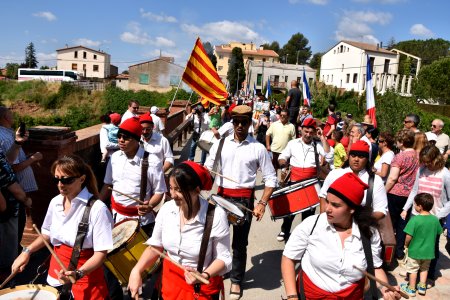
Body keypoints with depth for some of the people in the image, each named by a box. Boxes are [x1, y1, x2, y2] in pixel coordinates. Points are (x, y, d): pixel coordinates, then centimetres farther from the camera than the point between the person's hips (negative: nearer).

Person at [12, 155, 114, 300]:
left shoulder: (97, 208, -23)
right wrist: (27, 251, 3)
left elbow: (101, 252, -21)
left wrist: (79, 273, -33)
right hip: (56, 275, 6)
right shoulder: (55, 202, -2)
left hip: (86, 278, -6)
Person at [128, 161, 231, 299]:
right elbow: (156, 245, 0)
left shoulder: (216, 216, -25)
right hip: (170, 280, 4)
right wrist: (137, 270, -10)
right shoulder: (167, 209, -12)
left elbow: (223, 257, -16)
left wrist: (205, 275, -31)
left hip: (202, 288, -4)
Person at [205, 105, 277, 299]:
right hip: (221, 196, 2)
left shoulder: (258, 148, -4)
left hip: (244, 199, -2)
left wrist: (262, 203, -9)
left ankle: (236, 281, 30)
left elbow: (270, 178, -1)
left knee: (240, 243, 10)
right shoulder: (220, 143, 2)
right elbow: (207, 169, 4)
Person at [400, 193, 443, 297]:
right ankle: (422, 287, 33)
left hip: (415, 250, -4)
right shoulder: (435, 219, -9)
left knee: (413, 270, 13)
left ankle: (411, 289, 25)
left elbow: (409, 236, -23)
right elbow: (438, 233, 5)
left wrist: (406, 245, -4)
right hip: (428, 251, 4)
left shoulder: (415, 219, -25)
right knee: (424, 268, 25)